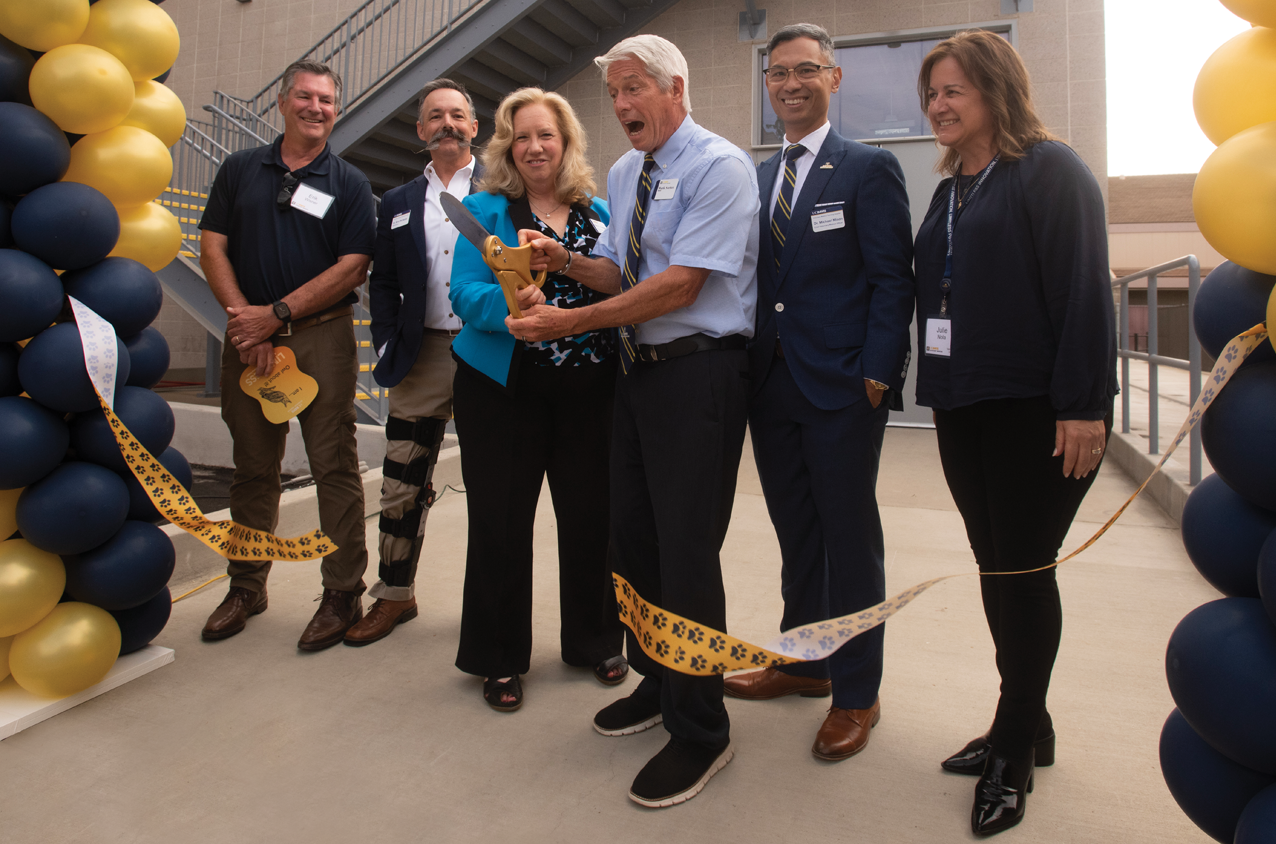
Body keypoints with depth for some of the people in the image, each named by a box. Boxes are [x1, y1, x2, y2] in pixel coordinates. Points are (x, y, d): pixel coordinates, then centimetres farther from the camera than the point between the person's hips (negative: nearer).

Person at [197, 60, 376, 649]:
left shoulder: (349, 184, 4)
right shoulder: (240, 170, 12)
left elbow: (352, 269, -6)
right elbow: (213, 248, 5)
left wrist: (277, 314, -12)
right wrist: (243, 318, -10)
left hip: (322, 336, -3)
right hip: (248, 337, 3)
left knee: (334, 467, -3)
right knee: (253, 467, 11)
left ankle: (343, 594, 7)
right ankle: (246, 586, 25)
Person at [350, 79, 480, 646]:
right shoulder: (398, 203, 15)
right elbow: (382, 284, 14)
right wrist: (388, 347, 1)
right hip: (421, 361, 3)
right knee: (403, 485, 8)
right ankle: (395, 594, 25)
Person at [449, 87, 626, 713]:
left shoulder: (599, 212, 12)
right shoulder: (485, 209, 4)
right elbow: (465, 292, -9)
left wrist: (572, 265, -8)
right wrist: (510, 304, -27)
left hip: (588, 387, 3)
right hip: (503, 389, -2)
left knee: (591, 516, 7)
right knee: (500, 522, 3)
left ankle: (593, 641, 28)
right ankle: (499, 659, 21)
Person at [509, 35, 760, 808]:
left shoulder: (718, 166, -11)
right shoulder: (623, 173, 16)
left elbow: (679, 285, -19)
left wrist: (571, 322, -19)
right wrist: (563, 259, -2)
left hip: (698, 372, -8)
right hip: (639, 369, 9)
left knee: (687, 554, -5)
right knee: (634, 539, 16)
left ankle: (701, 731, 13)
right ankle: (658, 684, 37)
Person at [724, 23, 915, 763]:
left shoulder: (870, 169, -1)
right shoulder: (757, 178, 16)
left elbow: (892, 282, -7)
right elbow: (756, 280, 14)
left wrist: (876, 376, -15)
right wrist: (751, 366, 5)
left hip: (843, 389, -5)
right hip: (772, 384, 6)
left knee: (850, 538, 3)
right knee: (796, 534, 14)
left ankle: (857, 693, 18)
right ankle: (803, 663, 31)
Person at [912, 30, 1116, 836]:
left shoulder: (1049, 168, -6)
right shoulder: (951, 189, 16)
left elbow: (1084, 289, -14)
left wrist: (1083, 407, -19)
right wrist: (939, 391, 12)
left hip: (1036, 410, -7)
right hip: (964, 408, 7)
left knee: (1023, 571, 1)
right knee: (996, 568, 12)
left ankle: (1015, 749, 17)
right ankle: (1027, 726, 28)